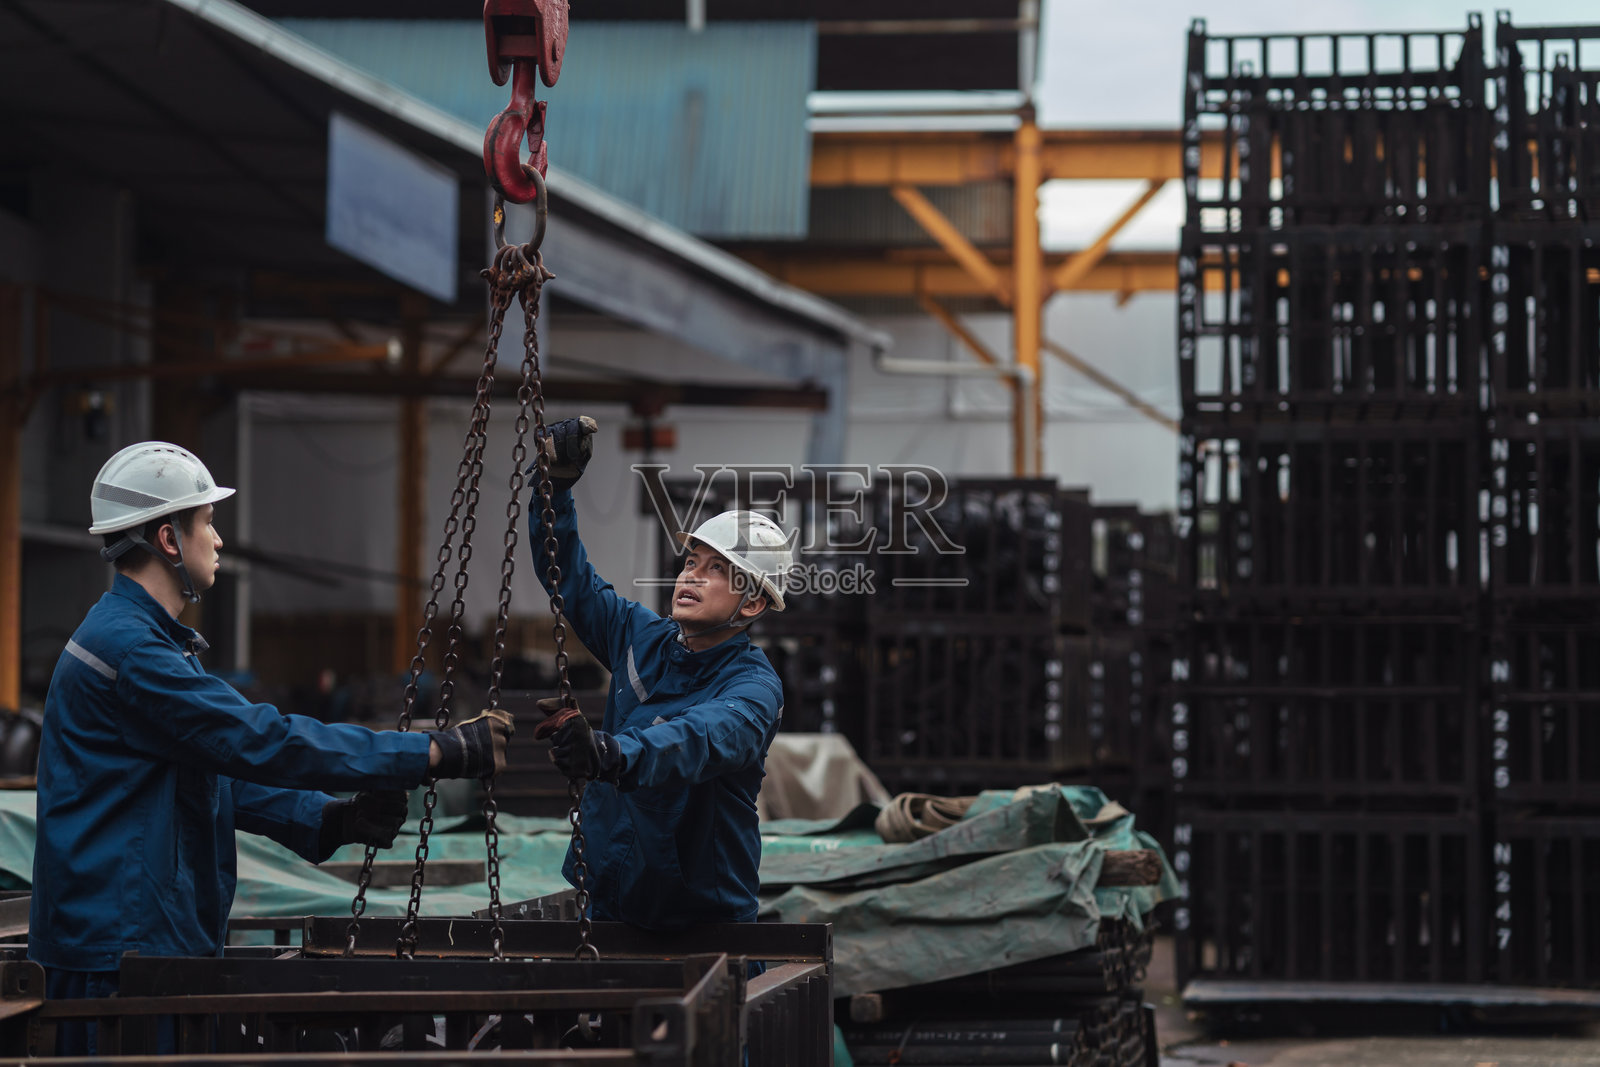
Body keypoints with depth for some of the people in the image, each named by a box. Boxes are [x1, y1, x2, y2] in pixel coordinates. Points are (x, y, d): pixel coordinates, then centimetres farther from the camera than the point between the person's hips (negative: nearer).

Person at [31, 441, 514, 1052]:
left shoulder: (146, 637, 18)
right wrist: (439, 753, -20)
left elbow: (225, 765, 17)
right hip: (116, 950, -11)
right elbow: (264, 742, -22)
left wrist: (332, 821, 1)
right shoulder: (126, 647, -17)